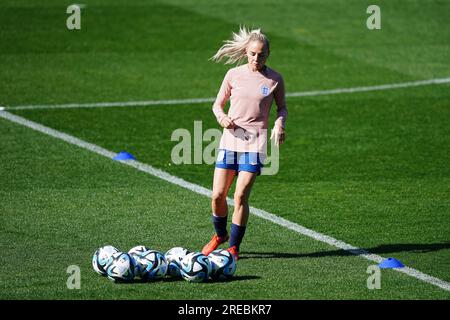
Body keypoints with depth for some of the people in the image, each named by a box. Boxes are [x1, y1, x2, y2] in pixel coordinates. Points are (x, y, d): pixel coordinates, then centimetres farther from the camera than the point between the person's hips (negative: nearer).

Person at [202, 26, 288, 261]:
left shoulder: (274, 79, 0)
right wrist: (221, 116, -11)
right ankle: (220, 235, 28)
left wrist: (279, 123, -8)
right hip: (230, 138, 2)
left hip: (255, 143, -2)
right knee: (217, 195, 1)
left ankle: (234, 246, 4)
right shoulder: (234, 74, 3)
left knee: (241, 196, -9)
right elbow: (217, 104, 11)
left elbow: (282, 107, 13)